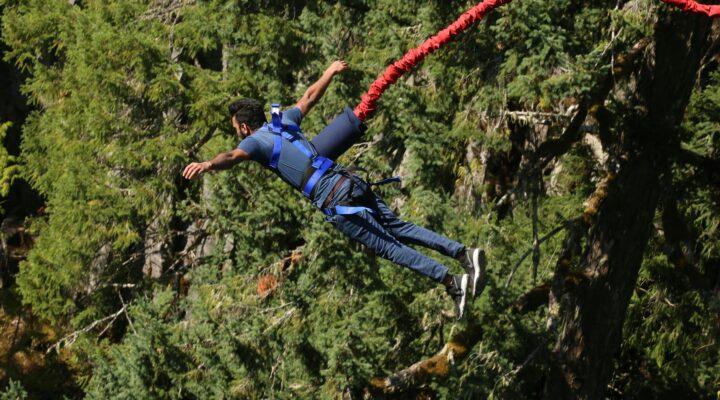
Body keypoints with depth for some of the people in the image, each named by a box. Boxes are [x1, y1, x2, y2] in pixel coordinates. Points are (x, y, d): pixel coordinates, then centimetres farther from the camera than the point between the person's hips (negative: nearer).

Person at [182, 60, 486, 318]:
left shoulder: (256, 141, 2)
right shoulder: (284, 121, 22)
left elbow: (233, 156, -21)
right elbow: (310, 97, 37)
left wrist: (208, 165, -39)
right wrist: (330, 73, 54)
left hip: (334, 201, -7)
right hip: (352, 182, 7)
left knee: (389, 247, -5)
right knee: (400, 229, 13)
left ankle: (453, 282, -11)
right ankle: (464, 253, 4)